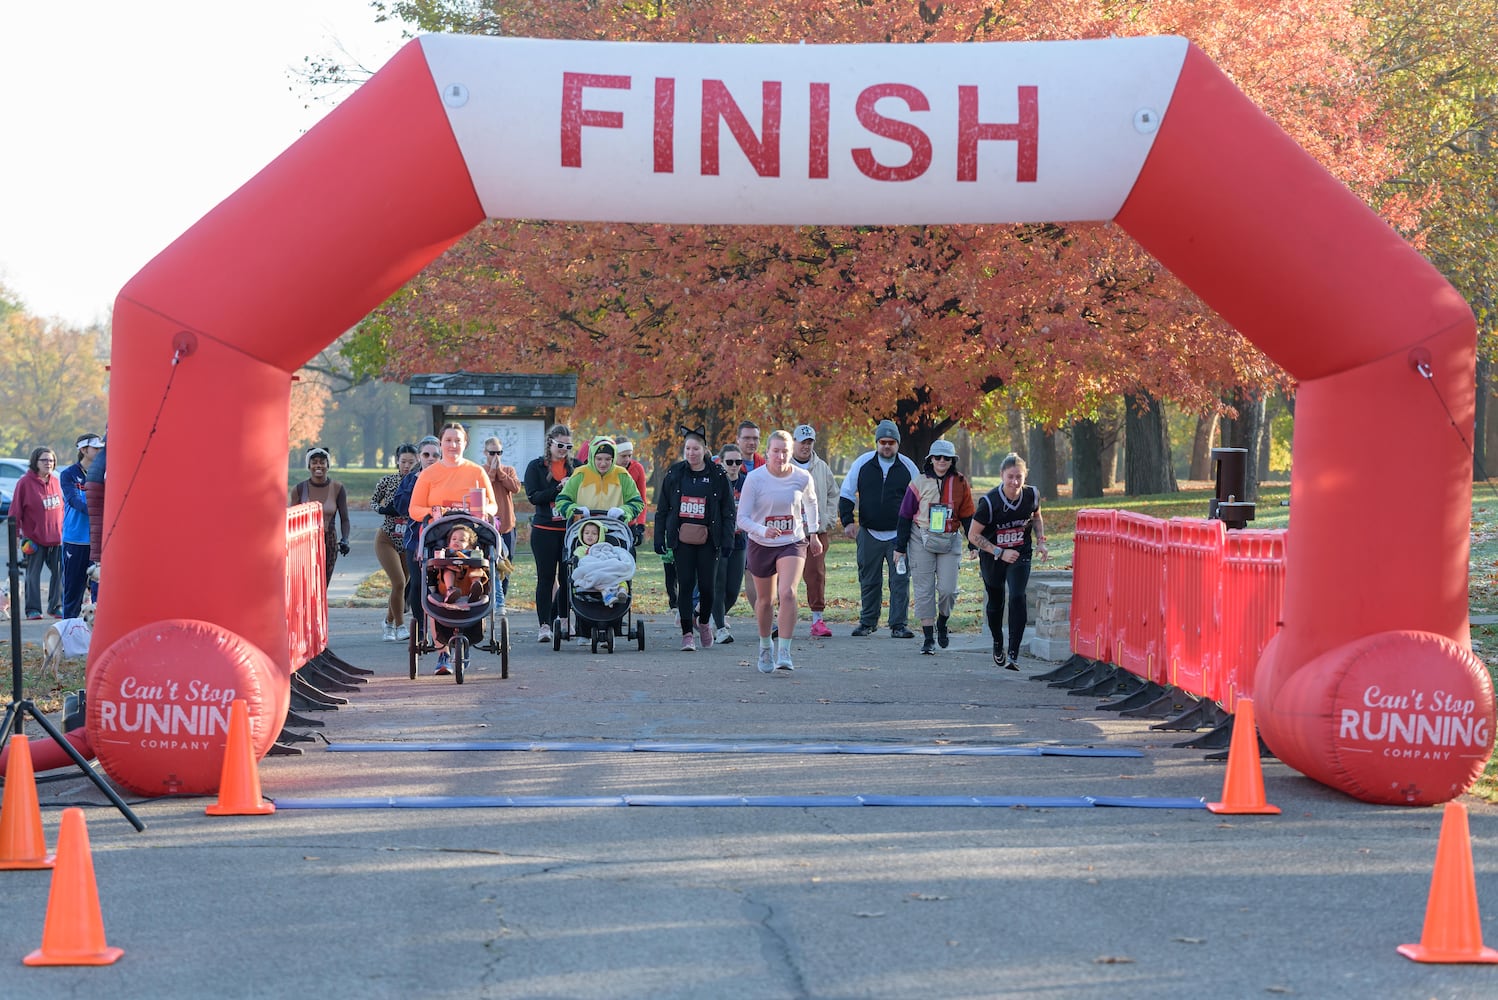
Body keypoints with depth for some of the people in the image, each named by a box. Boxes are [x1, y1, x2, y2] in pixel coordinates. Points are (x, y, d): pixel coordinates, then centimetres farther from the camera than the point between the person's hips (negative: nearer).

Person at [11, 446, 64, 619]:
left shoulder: (55, 482, 9)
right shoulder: (25, 482, -6)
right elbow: (15, 511, -5)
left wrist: (63, 530, 13)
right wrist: (16, 533, -7)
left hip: (56, 538, 4)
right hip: (34, 538, -4)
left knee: (59, 572, 5)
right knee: (33, 574, 1)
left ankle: (56, 606, 16)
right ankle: (33, 609, 6)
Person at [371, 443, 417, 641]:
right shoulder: (387, 481, -4)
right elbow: (372, 502, 6)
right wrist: (383, 509, -14)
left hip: (410, 542, 2)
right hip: (387, 539, -2)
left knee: (402, 584, 9)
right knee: (399, 582, -15)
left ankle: (389, 624, 30)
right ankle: (400, 627, -5)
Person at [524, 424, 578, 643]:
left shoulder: (576, 467, 10)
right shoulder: (536, 467, 4)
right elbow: (533, 497, -7)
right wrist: (559, 488, -16)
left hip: (570, 529, 2)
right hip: (544, 530, -2)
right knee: (546, 577, -3)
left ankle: (562, 619, 22)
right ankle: (544, 625, -2)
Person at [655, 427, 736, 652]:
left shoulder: (717, 475, 2)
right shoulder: (674, 474, 6)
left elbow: (728, 511, 3)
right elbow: (662, 508, 10)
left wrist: (727, 540, -5)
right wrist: (659, 537, 4)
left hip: (708, 539, -1)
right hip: (682, 539, 1)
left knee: (707, 586, 0)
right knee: (685, 585, -3)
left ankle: (703, 621, 28)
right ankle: (687, 634, 1)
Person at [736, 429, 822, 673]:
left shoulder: (802, 477, -8)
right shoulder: (755, 479, -14)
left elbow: (811, 502, 16)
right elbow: (742, 518, -16)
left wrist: (812, 532, 21)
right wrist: (763, 531, -34)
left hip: (793, 543, 0)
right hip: (761, 545, 0)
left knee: (787, 593, -22)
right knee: (765, 600, 14)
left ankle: (784, 653, -20)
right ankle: (765, 646, 40)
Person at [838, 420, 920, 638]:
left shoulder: (908, 467, 1)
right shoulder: (862, 463, 2)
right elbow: (846, 494, 9)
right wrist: (848, 521, -3)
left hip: (899, 535, -1)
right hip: (869, 534, 1)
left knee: (900, 581, -4)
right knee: (868, 581, 9)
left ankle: (898, 625, 0)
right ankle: (867, 622, 21)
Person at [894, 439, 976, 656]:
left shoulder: (960, 484, 2)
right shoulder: (920, 483, -2)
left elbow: (967, 516, 9)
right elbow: (905, 515, 2)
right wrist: (900, 547, 1)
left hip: (950, 541, 1)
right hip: (922, 540, -1)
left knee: (947, 589, -7)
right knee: (924, 590, -1)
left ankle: (942, 623, 22)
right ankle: (928, 638, 5)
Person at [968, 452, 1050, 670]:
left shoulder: (1032, 495, -12)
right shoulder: (989, 502, -23)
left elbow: (1037, 517, 12)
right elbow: (973, 535, -16)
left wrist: (1040, 541, -2)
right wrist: (1000, 553, -21)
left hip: (1020, 556, 1)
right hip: (992, 558, -1)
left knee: (1017, 597, -19)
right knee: (995, 602, 14)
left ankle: (1013, 654, -20)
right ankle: (998, 645, 41)